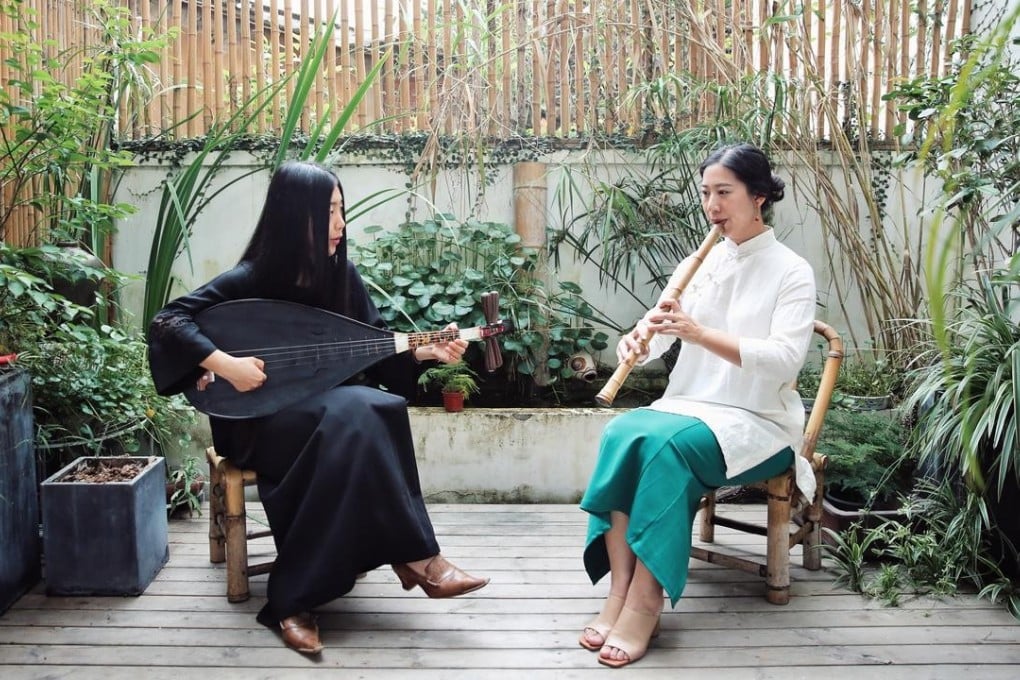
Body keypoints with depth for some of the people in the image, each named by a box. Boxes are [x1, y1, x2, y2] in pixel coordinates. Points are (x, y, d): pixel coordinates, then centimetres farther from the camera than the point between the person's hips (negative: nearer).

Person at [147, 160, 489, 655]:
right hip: (261, 420, -5)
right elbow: (168, 322, -15)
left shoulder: (340, 273, 2)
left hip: (334, 411, 5)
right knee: (357, 413, -33)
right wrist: (224, 364, -28)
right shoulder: (250, 280, -12)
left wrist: (425, 351, -10)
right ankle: (416, 558, -24)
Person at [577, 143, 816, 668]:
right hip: (687, 407, 5)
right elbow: (655, 337, 5)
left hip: (757, 423, -4)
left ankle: (645, 604, -30)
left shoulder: (791, 272, -4)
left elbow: (784, 359, -18)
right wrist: (636, 342, -21)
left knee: (666, 442, -35)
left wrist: (699, 333, -28)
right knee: (621, 432, -28)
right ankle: (619, 591, -29)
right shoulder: (696, 265, 11)